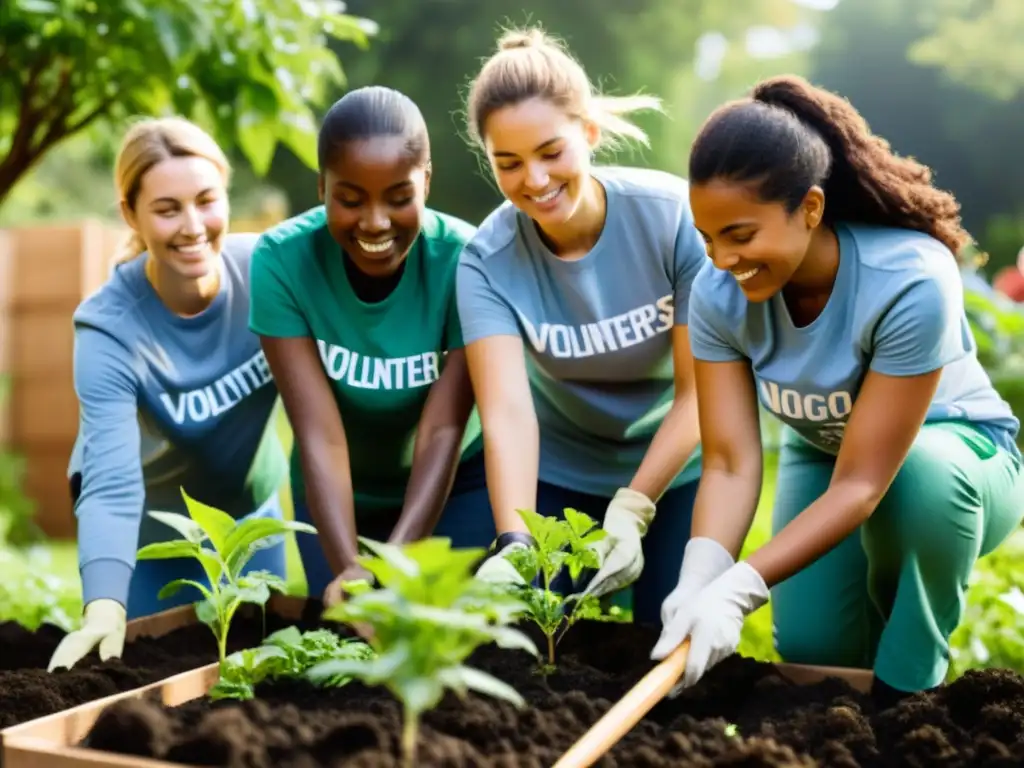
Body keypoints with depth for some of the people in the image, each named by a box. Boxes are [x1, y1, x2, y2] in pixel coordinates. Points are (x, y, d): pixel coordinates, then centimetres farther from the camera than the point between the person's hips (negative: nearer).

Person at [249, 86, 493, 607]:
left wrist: (395, 561, -38)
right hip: (340, 498, 1)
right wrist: (348, 566, -39)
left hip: (458, 485, 0)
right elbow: (319, 434, -26)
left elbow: (443, 430, -26)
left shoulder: (463, 260, -25)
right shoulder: (282, 260, -23)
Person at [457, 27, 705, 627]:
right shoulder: (489, 259, -21)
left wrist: (631, 509, -29)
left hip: (673, 469, -1)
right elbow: (508, 410, -32)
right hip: (558, 476, 1)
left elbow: (698, 390, -20)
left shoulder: (675, 215, -23)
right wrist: (514, 545, -47)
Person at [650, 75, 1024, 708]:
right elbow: (731, 463, -25)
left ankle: (907, 692, -14)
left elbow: (864, 482, -36)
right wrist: (698, 582, -43)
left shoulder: (911, 281, -36)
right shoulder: (718, 295, -22)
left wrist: (737, 591, -45)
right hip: (822, 459, 4)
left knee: (921, 474, -39)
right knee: (812, 649, -12)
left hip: (961, 451, -4)